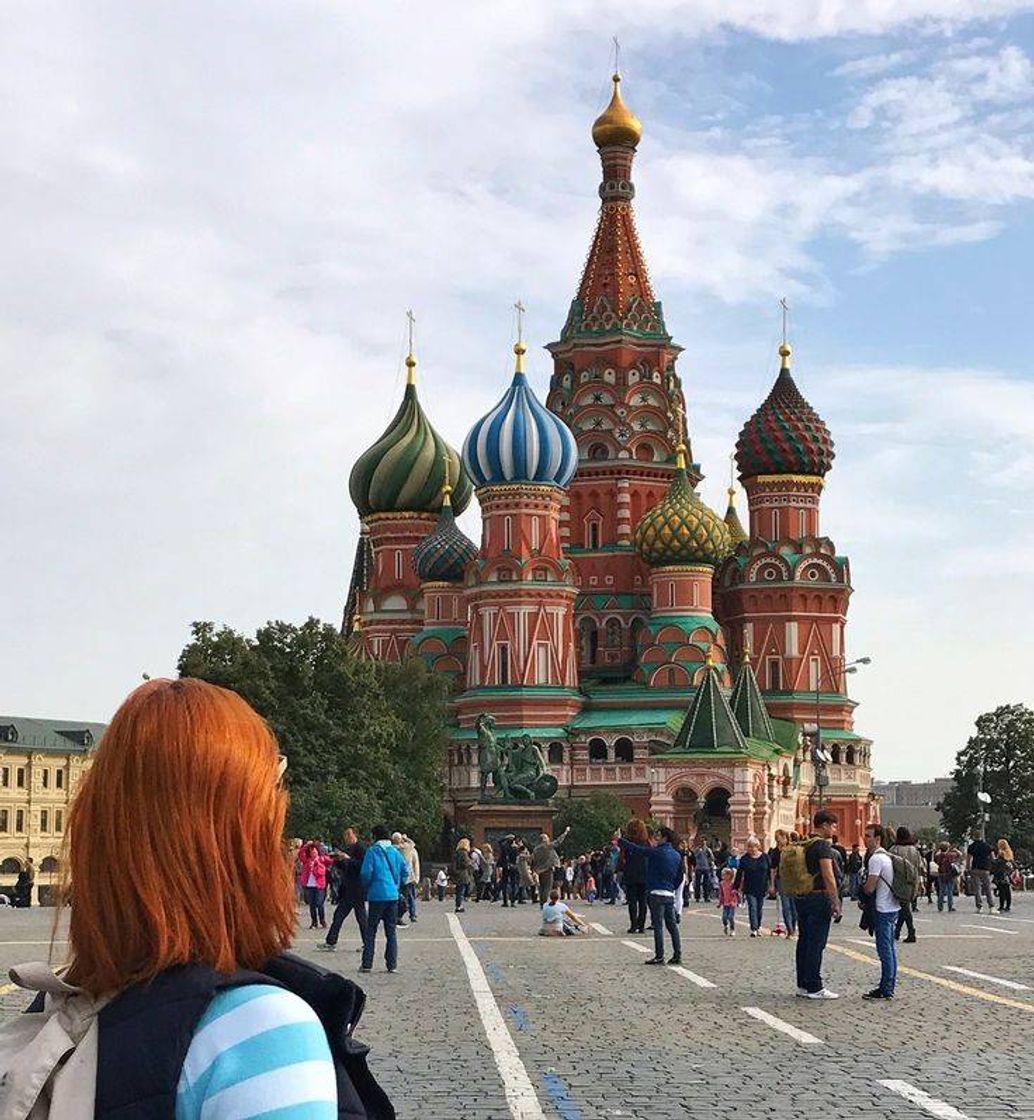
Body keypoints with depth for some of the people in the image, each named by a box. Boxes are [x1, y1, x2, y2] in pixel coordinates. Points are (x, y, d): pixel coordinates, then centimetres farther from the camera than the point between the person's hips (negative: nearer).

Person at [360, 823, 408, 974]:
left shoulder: (372, 851, -6)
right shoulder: (395, 851, 6)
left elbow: (366, 873, -11)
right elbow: (405, 870, 5)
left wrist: (366, 888, 7)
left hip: (377, 895, -4)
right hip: (393, 895, 4)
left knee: (371, 930, 5)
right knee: (391, 932, 9)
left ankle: (367, 964, 3)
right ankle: (392, 965, 6)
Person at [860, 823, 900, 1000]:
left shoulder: (876, 858, -17)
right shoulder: (887, 856, 15)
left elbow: (869, 888, -20)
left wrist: (861, 888, 2)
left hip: (882, 910, -10)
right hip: (893, 906, 10)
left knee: (885, 949, -6)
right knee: (890, 948, 13)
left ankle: (885, 990, -4)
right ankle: (889, 987, 18)